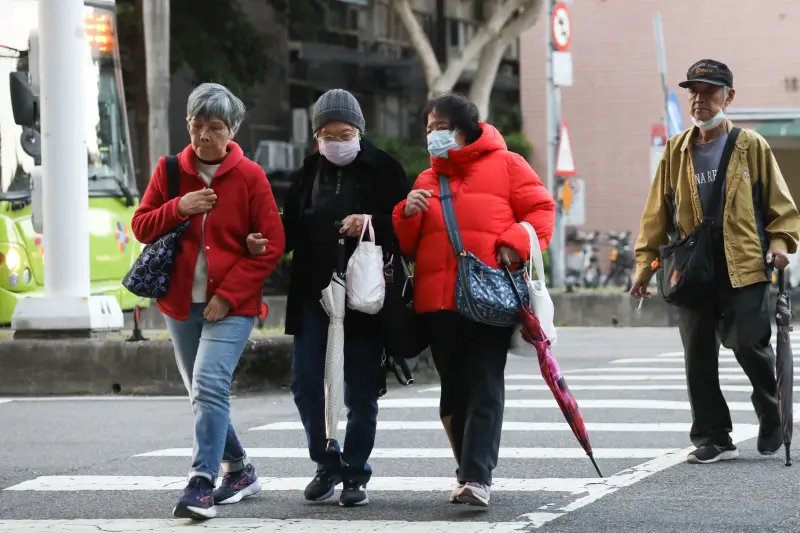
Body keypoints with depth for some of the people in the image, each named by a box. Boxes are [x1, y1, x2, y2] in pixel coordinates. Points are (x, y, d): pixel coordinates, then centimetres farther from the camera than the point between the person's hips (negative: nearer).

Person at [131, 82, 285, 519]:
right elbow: (141, 226, 7)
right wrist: (178, 208, -13)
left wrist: (228, 294, -14)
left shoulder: (249, 176, -6)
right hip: (181, 303, 5)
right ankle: (240, 471, 30)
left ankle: (202, 485, -23)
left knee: (209, 387, -21)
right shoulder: (170, 170, 5)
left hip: (231, 304, -5)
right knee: (203, 393, 13)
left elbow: (271, 246, -7)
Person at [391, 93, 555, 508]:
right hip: (438, 301, 5)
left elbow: (540, 209, 0)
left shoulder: (505, 166, 5)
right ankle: (469, 470, 21)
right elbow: (405, 244, 18)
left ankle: (477, 477, -14)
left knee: (485, 389, -9)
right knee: (454, 390, 9)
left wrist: (514, 244, -14)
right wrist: (408, 213, -2)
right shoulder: (425, 181, 19)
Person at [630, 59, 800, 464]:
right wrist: (645, 263, 9)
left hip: (744, 268, -3)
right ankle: (712, 439, 11)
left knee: (750, 347, -6)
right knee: (699, 358, 3)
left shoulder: (751, 146, 4)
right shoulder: (676, 152, 12)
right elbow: (658, 212, 14)